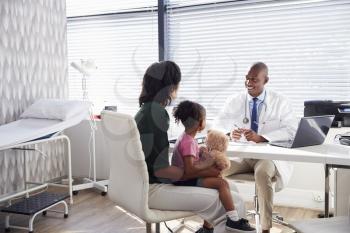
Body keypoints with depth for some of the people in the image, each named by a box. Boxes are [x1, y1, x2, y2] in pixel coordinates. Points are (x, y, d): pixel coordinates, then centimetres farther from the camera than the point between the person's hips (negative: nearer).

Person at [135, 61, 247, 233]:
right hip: (153, 189, -10)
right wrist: (202, 172, -12)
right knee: (233, 202, -12)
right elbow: (161, 169, -23)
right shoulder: (157, 113, -20)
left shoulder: (144, 111, 10)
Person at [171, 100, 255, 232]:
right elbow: (190, 169, -28)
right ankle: (233, 220, -9)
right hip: (184, 181, -10)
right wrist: (209, 163, -18)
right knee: (222, 183, -16)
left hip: (183, 178, 10)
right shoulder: (188, 142, -20)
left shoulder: (186, 137, 10)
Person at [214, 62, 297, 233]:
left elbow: (291, 131, -8)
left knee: (262, 173, -37)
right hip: (240, 154, 3)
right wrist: (229, 133, -20)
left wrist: (260, 137, -23)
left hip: (268, 155, -2)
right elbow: (217, 126, 5)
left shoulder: (280, 102, 2)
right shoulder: (234, 101, 8)